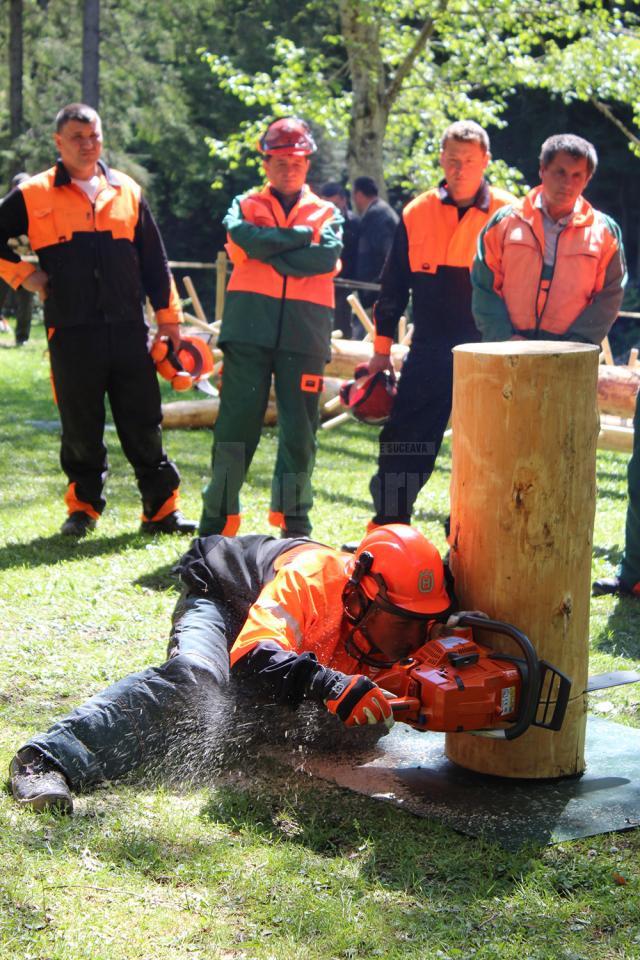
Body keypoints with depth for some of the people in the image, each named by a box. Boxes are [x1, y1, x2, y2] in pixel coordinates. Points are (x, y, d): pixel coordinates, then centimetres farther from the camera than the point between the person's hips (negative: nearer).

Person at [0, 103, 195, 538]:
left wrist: (168, 317, 12)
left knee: (144, 424, 3)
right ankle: (83, 507, 19)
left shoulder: (128, 192, 11)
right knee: (81, 427, 6)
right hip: (71, 333, -2)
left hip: (128, 329, 2)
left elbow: (154, 260, 14)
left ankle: (161, 508, 10)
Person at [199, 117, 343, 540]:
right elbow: (243, 237, -8)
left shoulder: (327, 214, 16)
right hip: (250, 326, -1)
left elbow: (327, 258, -5)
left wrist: (269, 252, -5)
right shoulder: (246, 205, 16)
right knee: (236, 423, -2)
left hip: (305, 331, 1)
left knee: (300, 429, 3)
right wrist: (300, 237, -3)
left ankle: (294, 521, 13)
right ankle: (218, 520, 4)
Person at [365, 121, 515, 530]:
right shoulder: (418, 213, 6)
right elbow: (394, 286, 11)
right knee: (404, 440, 2)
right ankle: (387, 526, 13)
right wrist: (381, 348, 9)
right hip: (429, 351, 2)